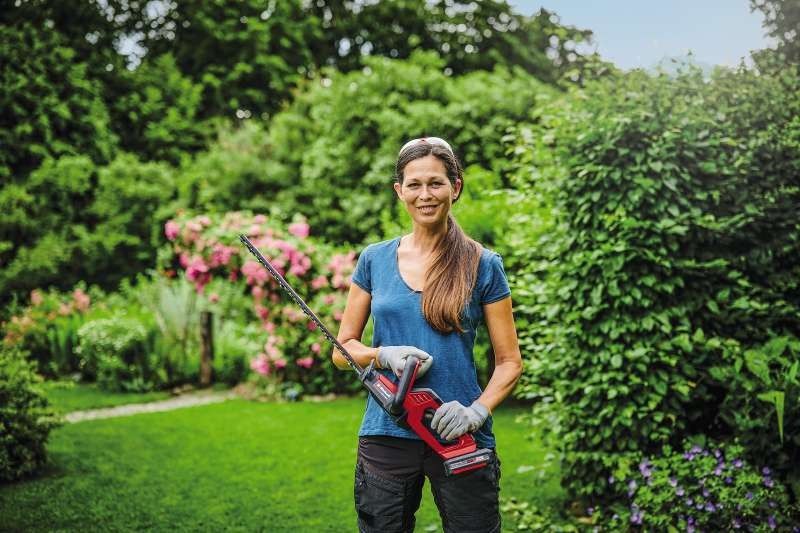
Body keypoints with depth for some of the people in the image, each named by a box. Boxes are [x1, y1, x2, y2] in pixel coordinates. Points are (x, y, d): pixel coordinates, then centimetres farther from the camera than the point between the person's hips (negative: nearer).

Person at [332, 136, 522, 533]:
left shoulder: (483, 266, -1)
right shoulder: (374, 260, 5)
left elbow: (509, 362, 0)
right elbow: (342, 350, 7)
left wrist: (476, 411, -17)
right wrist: (385, 355, -13)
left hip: (460, 440, -1)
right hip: (385, 437, 2)